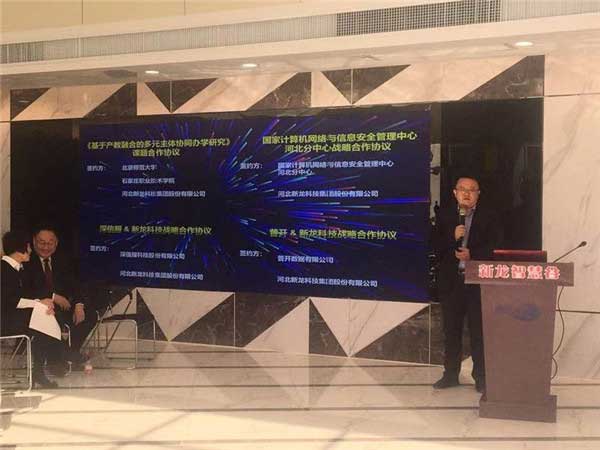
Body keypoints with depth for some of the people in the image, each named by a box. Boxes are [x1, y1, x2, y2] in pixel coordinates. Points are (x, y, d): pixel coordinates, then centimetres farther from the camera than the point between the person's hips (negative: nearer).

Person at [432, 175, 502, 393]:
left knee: (479, 331, 1)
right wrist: (452, 237, -13)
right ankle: (451, 374, 22)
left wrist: (472, 255, -18)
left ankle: (481, 376, 11)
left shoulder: (489, 218, 2)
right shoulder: (444, 216, 9)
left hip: (478, 282, -3)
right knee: (451, 330, 11)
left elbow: (494, 247, -5)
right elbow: (436, 246, 4)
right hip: (450, 281, 3)